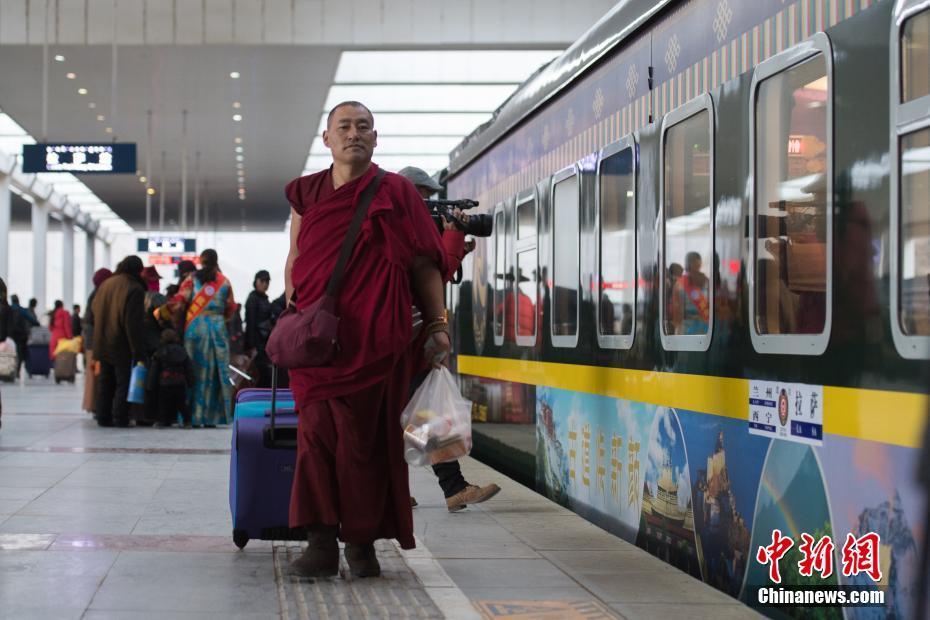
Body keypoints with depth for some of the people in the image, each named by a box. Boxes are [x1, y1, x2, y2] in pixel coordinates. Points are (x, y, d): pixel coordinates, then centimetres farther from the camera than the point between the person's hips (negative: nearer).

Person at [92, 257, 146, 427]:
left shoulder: (104, 285, 7)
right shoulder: (134, 289, -15)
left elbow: (94, 311, 14)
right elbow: (134, 324, -18)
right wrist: (138, 351, -15)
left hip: (102, 344, 6)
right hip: (122, 347, -6)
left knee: (105, 382, 14)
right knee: (124, 383, 0)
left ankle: (103, 416, 15)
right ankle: (120, 418, -3)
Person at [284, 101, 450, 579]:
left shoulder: (395, 193, 5)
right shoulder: (306, 193, 15)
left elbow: (425, 264, 3)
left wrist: (437, 325, -3)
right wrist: (292, 302, 7)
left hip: (375, 336, -3)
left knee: (363, 436, -2)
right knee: (316, 432, -5)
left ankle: (361, 543, 8)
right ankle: (322, 543, -4)